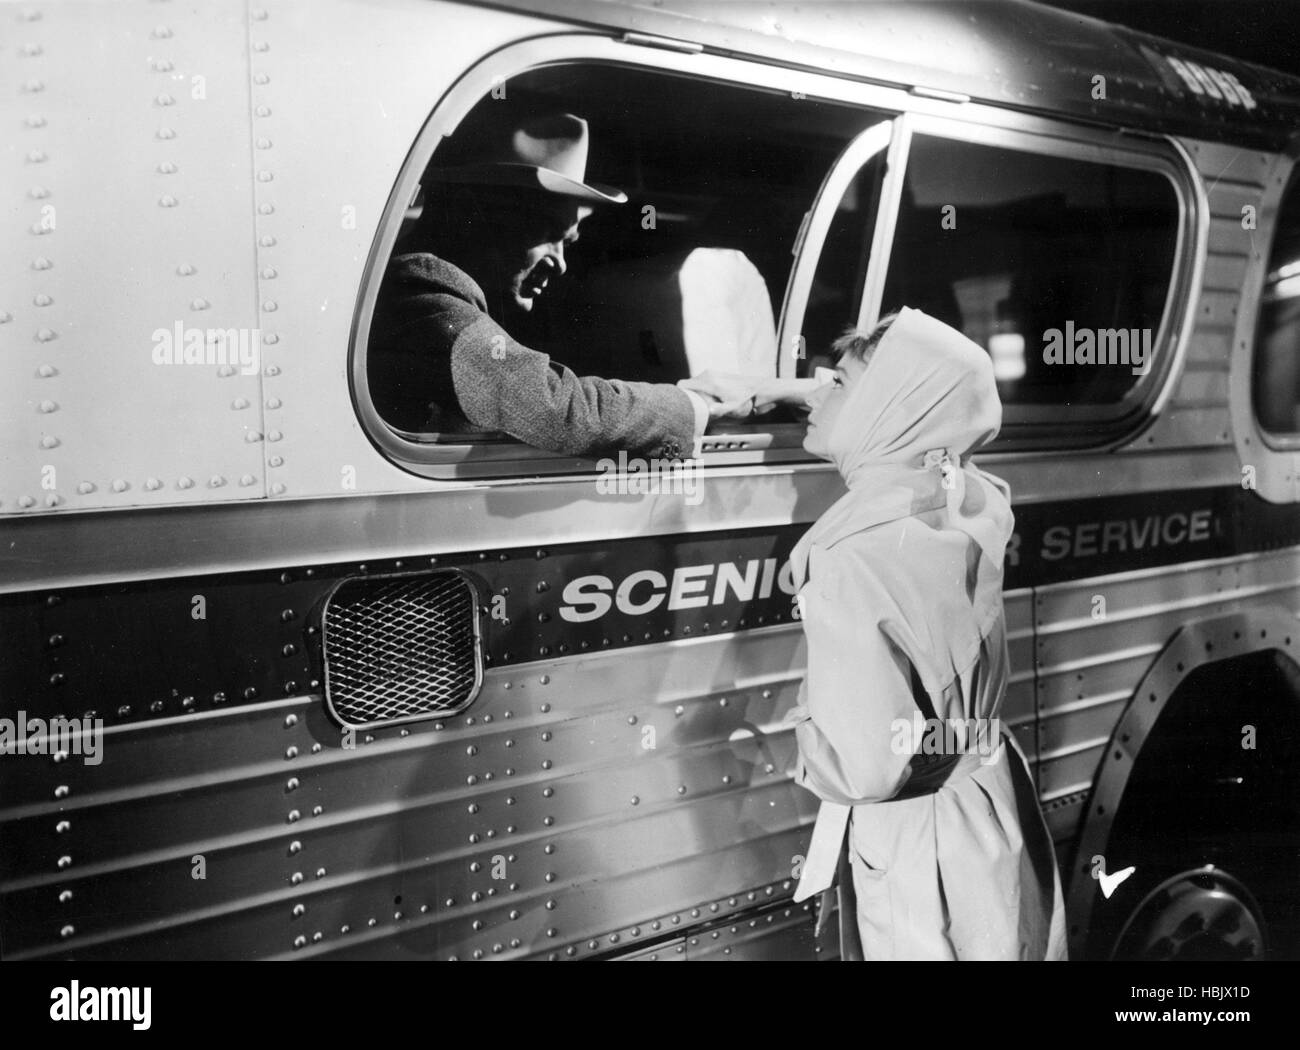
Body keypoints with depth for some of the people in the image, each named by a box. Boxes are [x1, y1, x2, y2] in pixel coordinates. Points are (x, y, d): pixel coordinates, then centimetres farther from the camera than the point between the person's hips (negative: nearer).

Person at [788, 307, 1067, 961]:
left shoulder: (849, 560, -29)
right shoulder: (971, 504, -6)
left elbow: (867, 768, -31)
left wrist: (805, 727, -10)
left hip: (918, 852, -7)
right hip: (997, 807, 7)